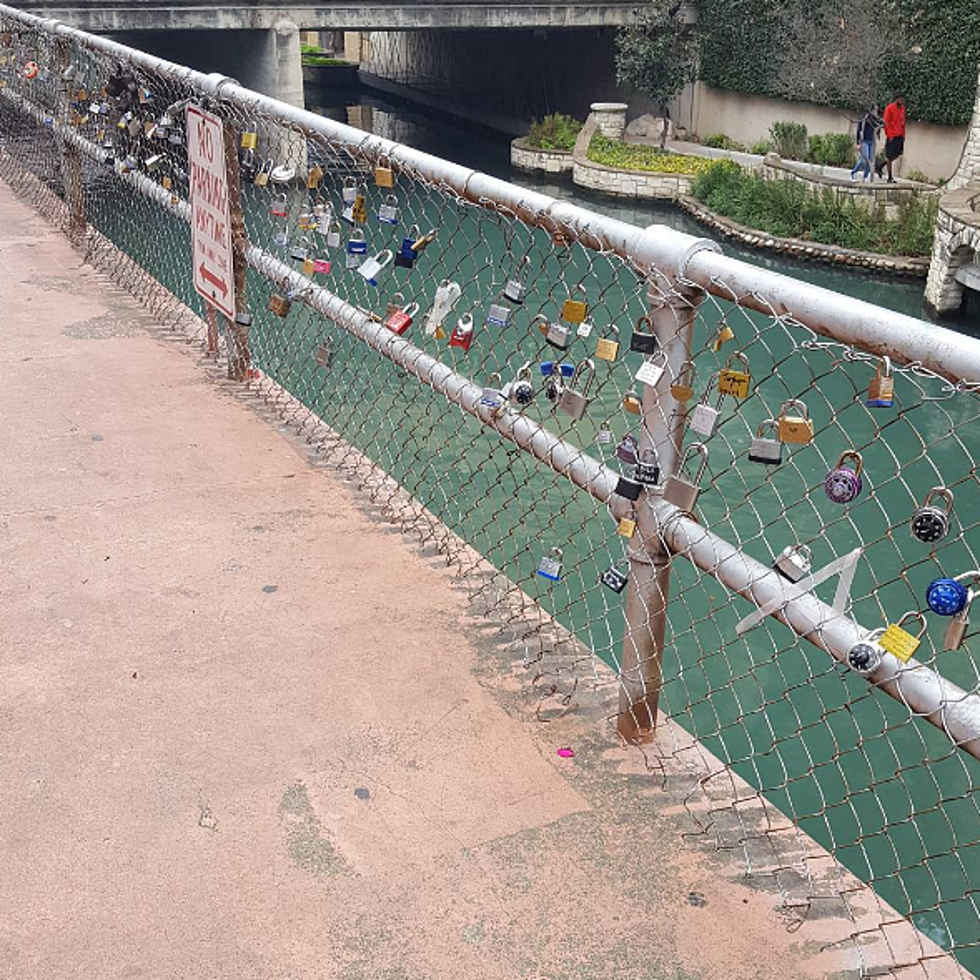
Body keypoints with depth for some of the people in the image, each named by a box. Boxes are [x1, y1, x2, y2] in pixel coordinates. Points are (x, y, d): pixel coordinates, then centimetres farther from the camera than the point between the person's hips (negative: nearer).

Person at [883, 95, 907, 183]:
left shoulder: (902, 108, 12)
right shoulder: (889, 108, -9)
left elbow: (903, 121, 17)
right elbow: (886, 122, -11)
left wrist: (903, 134, 12)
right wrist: (889, 135, -16)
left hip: (899, 135, 7)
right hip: (892, 136, -7)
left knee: (898, 154, 9)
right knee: (890, 156, 0)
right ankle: (890, 177, 5)